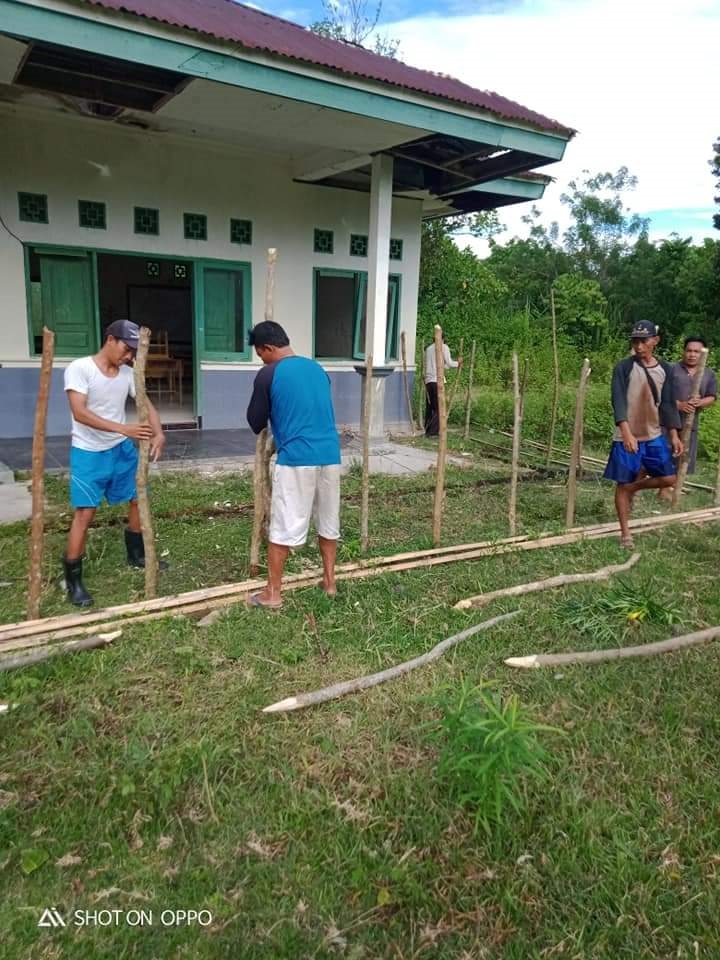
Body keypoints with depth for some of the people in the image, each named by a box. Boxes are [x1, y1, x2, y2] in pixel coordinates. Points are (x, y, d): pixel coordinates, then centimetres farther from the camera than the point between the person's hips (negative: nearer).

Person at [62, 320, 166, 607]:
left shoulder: (127, 373, 1)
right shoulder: (79, 368, -17)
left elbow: (145, 403, -2)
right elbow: (79, 413, -26)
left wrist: (158, 433, -23)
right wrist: (123, 428, -35)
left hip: (123, 449, 7)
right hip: (89, 453, -6)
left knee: (138, 499, 15)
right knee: (84, 513, -7)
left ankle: (136, 554, 37)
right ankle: (73, 580, 4)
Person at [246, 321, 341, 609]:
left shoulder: (268, 375, -4)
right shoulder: (317, 369, 14)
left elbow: (255, 422, 5)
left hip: (295, 458, -6)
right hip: (330, 455, 6)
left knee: (283, 527, 2)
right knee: (328, 522, 16)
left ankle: (272, 593, 9)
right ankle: (329, 580, 27)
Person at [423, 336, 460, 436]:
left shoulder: (428, 349, 19)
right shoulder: (444, 347, 2)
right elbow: (449, 363, -4)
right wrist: (458, 362, 15)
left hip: (428, 380, 6)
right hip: (438, 380, -6)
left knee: (429, 407, 12)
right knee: (438, 408, -2)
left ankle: (427, 430, 12)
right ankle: (432, 432, -7)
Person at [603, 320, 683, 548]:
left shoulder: (665, 369, 5)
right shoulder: (624, 367, -10)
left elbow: (668, 404, 10)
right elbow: (618, 401, -19)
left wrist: (674, 434, 3)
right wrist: (626, 433, -30)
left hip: (654, 436, 5)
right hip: (627, 437, -5)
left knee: (668, 478, 5)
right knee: (623, 484, 2)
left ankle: (634, 488, 32)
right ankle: (625, 534, 14)